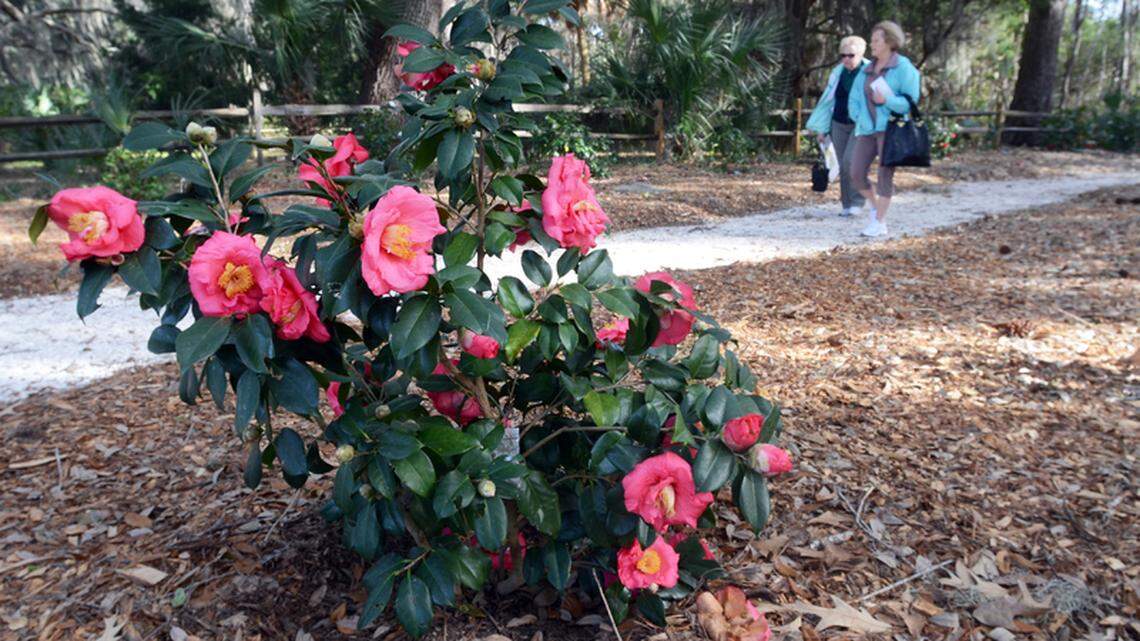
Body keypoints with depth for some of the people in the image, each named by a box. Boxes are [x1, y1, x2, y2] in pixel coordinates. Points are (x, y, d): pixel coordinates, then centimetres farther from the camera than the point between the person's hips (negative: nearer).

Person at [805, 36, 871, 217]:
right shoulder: (838, 73, 7)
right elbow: (828, 100, 13)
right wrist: (822, 129, 12)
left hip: (861, 126, -5)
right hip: (839, 125, 5)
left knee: (850, 161, -17)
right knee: (843, 166, 5)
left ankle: (857, 201, -1)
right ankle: (847, 204, 14)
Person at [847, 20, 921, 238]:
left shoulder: (903, 67, -4)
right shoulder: (867, 70, 12)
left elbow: (911, 101, -8)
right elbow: (854, 99, 14)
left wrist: (887, 100, -22)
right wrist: (860, 119, -3)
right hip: (867, 129, 5)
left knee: (885, 175, -6)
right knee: (857, 173, -3)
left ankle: (880, 223, 3)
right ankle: (876, 207, 23)